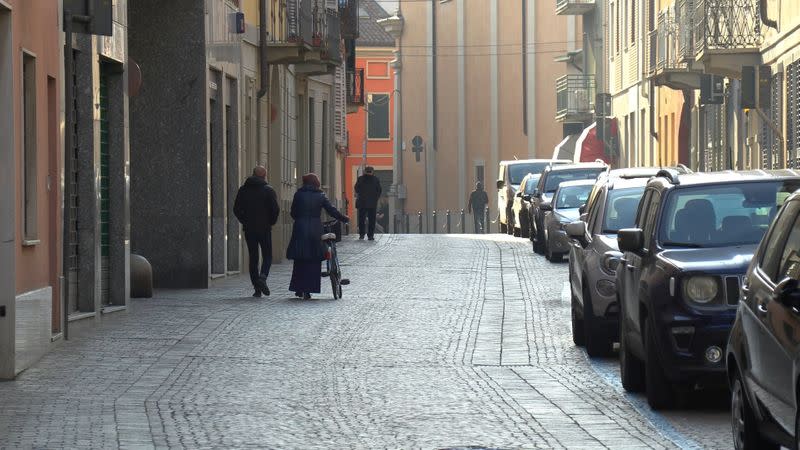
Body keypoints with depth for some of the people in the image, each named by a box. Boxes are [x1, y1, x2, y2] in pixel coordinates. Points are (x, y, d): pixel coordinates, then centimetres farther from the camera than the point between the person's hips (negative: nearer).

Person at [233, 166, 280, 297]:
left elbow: (236, 209, 4)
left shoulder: (243, 190, 6)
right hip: (264, 228, -3)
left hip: (249, 229, 3)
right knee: (267, 256, 6)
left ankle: (256, 287, 3)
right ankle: (262, 277, -20)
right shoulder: (268, 190, -4)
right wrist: (271, 222, 6)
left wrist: (245, 221, 13)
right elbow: (275, 210, -10)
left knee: (253, 257, 7)